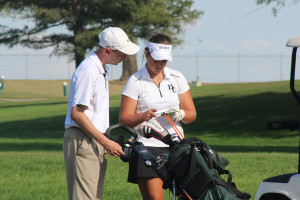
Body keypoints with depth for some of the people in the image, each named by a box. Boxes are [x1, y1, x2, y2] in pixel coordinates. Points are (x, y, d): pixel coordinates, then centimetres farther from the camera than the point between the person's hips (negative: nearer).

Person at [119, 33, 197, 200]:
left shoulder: (177, 78, 12)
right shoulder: (135, 81, 2)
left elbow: (192, 113, 13)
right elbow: (124, 119, -3)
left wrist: (181, 114, -11)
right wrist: (144, 116, -23)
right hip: (147, 146, -3)